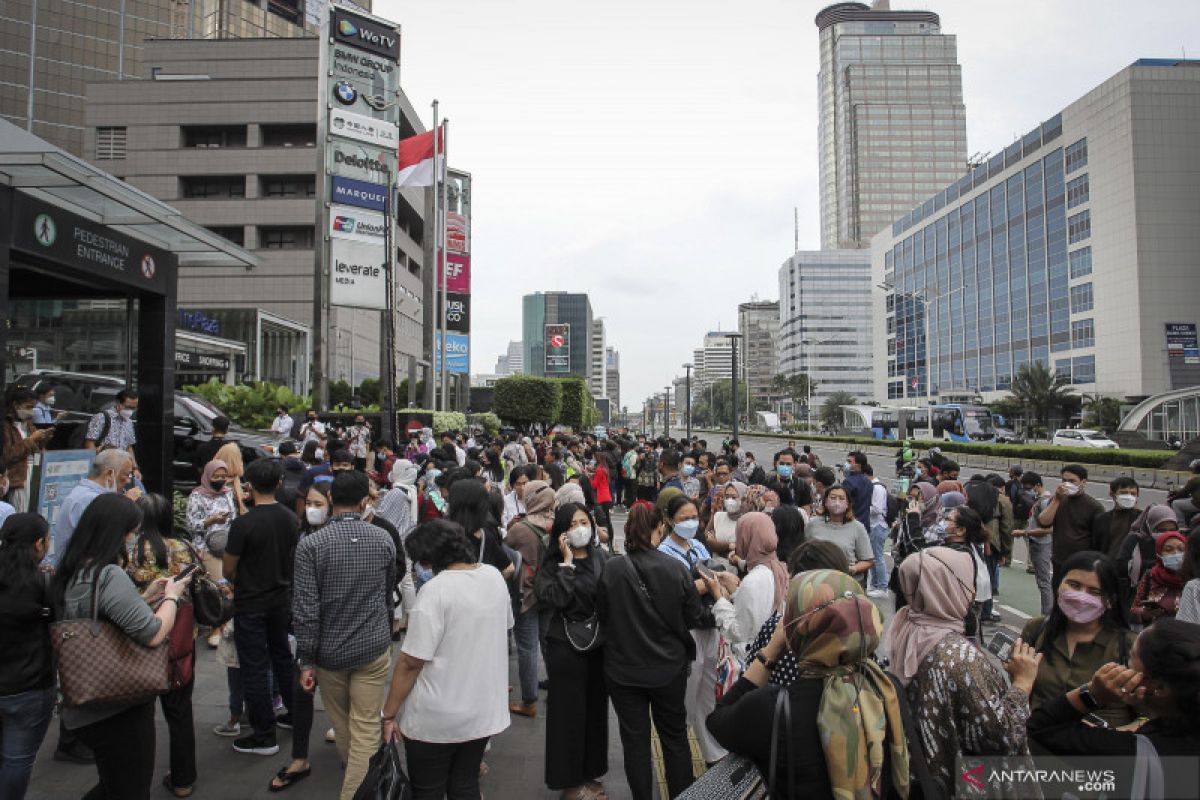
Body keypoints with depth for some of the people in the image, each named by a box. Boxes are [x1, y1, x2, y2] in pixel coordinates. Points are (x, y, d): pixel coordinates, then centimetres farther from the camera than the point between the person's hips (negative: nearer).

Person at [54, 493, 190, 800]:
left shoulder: (73, 573, 5)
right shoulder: (109, 575, -25)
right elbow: (154, 634, -27)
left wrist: (145, 597, 12)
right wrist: (171, 596, -11)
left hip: (89, 706, 9)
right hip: (120, 708, -9)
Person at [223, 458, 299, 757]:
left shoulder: (243, 524, -21)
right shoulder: (291, 519, -4)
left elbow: (229, 569, -11)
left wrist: (240, 585, 9)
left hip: (251, 604, -6)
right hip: (282, 599, 6)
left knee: (254, 668, 4)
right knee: (282, 656, 22)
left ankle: (264, 736, 12)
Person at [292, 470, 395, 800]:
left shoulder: (311, 544, -14)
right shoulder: (383, 539, -6)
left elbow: (305, 609, -15)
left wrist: (306, 660, -5)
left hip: (330, 650, 0)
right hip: (374, 648, 0)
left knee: (341, 723, 23)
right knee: (366, 729, 6)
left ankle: (351, 770, 47)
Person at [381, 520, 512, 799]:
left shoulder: (435, 590, -22)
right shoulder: (495, 577, -2)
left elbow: (410, 662, -20)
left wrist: (389, 715, -9)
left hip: (437, 719, -6)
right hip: (485, 711, 6)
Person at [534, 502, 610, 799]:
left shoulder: (602, 557, 2)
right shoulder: (552, 563, -7)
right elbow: (554, 599, -23)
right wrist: (567, 561, -21)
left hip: (599, 645, 4)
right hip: (566, 647, -3)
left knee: (596, 710, 13)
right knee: (569, 713, 6)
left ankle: (590, 773, 32)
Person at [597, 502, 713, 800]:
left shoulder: (611, 569, -16)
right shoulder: (676, 569, -15)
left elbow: (602, 616, -2)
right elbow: (695, 618, -6)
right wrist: (717, 596, 11)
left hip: (623, 669, 0)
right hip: (669, 668, 1)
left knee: (635, 741, 15)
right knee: (675, 736, 21)